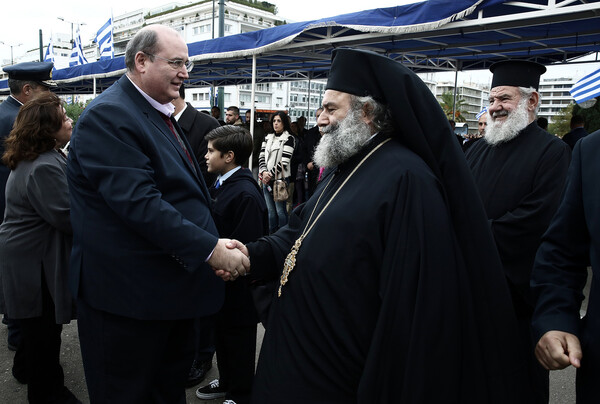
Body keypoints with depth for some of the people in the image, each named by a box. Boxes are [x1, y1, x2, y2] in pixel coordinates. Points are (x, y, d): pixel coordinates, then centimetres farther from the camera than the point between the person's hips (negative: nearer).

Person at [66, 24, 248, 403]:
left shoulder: (161, 113, 13)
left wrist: (217, 242, 7)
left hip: (174, 285, 9)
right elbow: (138, 202, -27)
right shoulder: (107, 116, -18)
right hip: (129, 295, -9)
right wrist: (210, 249, -25)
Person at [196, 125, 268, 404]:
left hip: (237, 287, -8)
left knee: (238, 341, 10)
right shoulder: (220, 185, 4)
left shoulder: (246, 195, -25)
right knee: (222, 333, 24)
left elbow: (245, 248, -27)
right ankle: (227, 382, 44)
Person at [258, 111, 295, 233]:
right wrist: (264, 172, -9)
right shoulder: (268, 138, 14)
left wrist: (270, 174, -12)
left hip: (280, 179, -6)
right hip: (266, 180, 6)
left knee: (281, 210, -3)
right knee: (271, 210, 12)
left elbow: (284, 161, -12)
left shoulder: (288, 138, -4)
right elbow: (261, 156, 8)